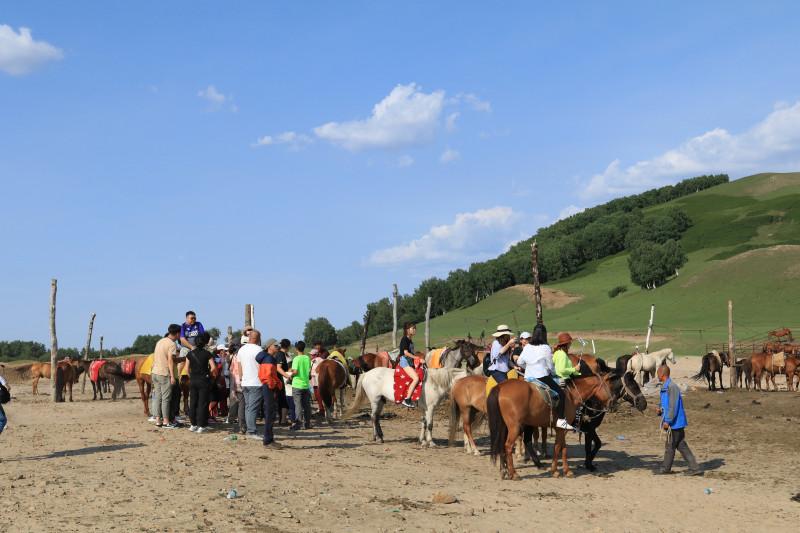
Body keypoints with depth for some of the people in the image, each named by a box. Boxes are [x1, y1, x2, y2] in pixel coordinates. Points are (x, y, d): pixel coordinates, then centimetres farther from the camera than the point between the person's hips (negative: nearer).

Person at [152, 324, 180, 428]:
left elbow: (154, 357, 16)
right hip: (165, 374, -8)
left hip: (155, 373, 8)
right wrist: (172, 376, -20)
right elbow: (170, 360, -19)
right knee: (166, 398, -2)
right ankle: (166, 421, 0)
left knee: (157, 397, 10)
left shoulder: (160, 341, 13)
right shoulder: (172, 344, -12)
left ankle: (158, 420, 12)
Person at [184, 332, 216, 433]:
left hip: (193, 380, 3)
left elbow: (187, 368, 3)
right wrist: (209, 374, 7)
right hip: (204, 380, -3)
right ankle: (201, 426, -1)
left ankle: (193, 424, 15)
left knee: (193, 402, 11)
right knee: (202, 403, 0)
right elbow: (213, 368, -11)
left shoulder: (190, 354, 2)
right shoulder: (207, 354, -8)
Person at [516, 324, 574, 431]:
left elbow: (519, 362, 11)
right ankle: (560, 420, -13)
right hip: (543, 377, -6)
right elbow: (550, 366, -4)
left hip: (528, 378, 6)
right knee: (561, 394, -3)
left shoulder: (527, 347, 7)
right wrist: (554, 373, 16)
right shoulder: (545, 348, -8)